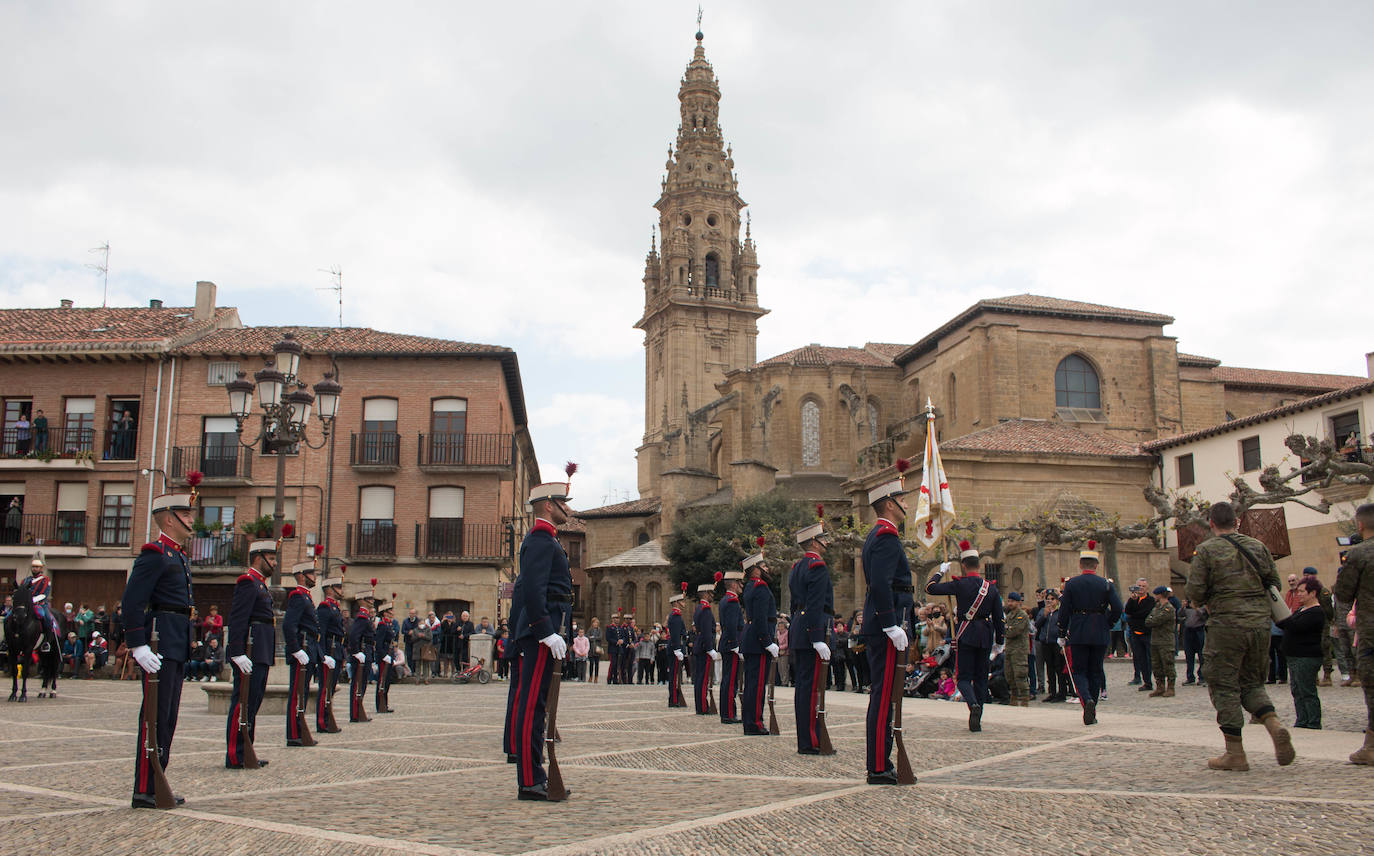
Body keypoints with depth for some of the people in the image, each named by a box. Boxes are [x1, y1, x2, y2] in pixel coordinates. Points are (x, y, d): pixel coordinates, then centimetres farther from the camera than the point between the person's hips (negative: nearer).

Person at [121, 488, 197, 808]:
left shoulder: (178, 556, 18)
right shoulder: (155, 553, -11)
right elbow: (131, 603, -17)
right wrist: (139, 647, -21)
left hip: (176, 649, 10)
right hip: (159, 647, -10)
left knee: (168, 718, 12)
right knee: (155, 716, -6)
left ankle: (155, 785, 19)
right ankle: (145, 791, -1)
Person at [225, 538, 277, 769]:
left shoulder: (260, 584, 21)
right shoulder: (248, 582, -10)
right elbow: (237, 620, -19)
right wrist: (238, 653, -25)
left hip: (260, 655, 11)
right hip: (250, 654, -11)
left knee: (252, 703, 13)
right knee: (243, 703, -7)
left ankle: (245, 753, 19)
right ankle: (235, 757, -3)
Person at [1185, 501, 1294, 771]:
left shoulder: (1207, 550, -5)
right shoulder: (1257, 546, 9)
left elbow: (1195, 592, -8)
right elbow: (1275, 584, 12)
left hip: (1226, 625, -5)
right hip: (1261, 623, 5)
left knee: (1224, 687, 4)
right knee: (1251, 682, 19)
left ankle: (1235, 753, 4)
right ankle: (1274, 725, -7)